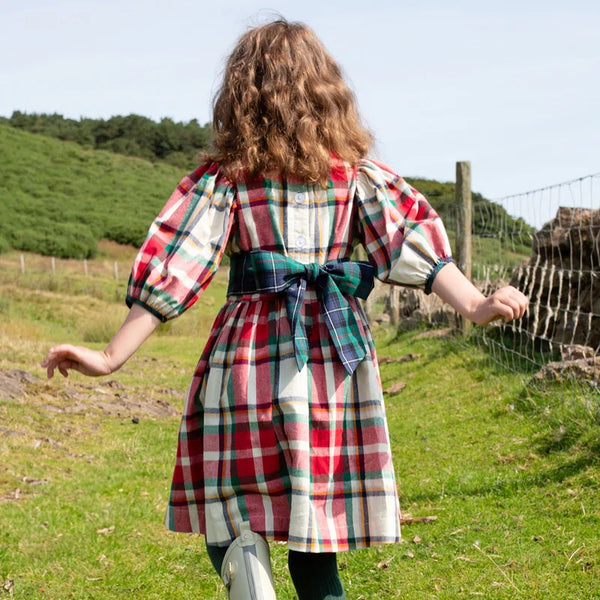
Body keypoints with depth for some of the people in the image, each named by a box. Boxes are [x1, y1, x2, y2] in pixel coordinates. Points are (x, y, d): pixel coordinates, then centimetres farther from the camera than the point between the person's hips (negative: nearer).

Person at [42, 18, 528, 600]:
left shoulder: (226, 175, 0)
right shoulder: (355, 170, 6)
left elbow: (174, 265, -3)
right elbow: (410, 234, -3)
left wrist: (112, 356, -2)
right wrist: (474, 305, -2)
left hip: (251, 347, -2)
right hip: (337, 352, 3)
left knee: (226, 510, 10)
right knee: (314, 528, 13)